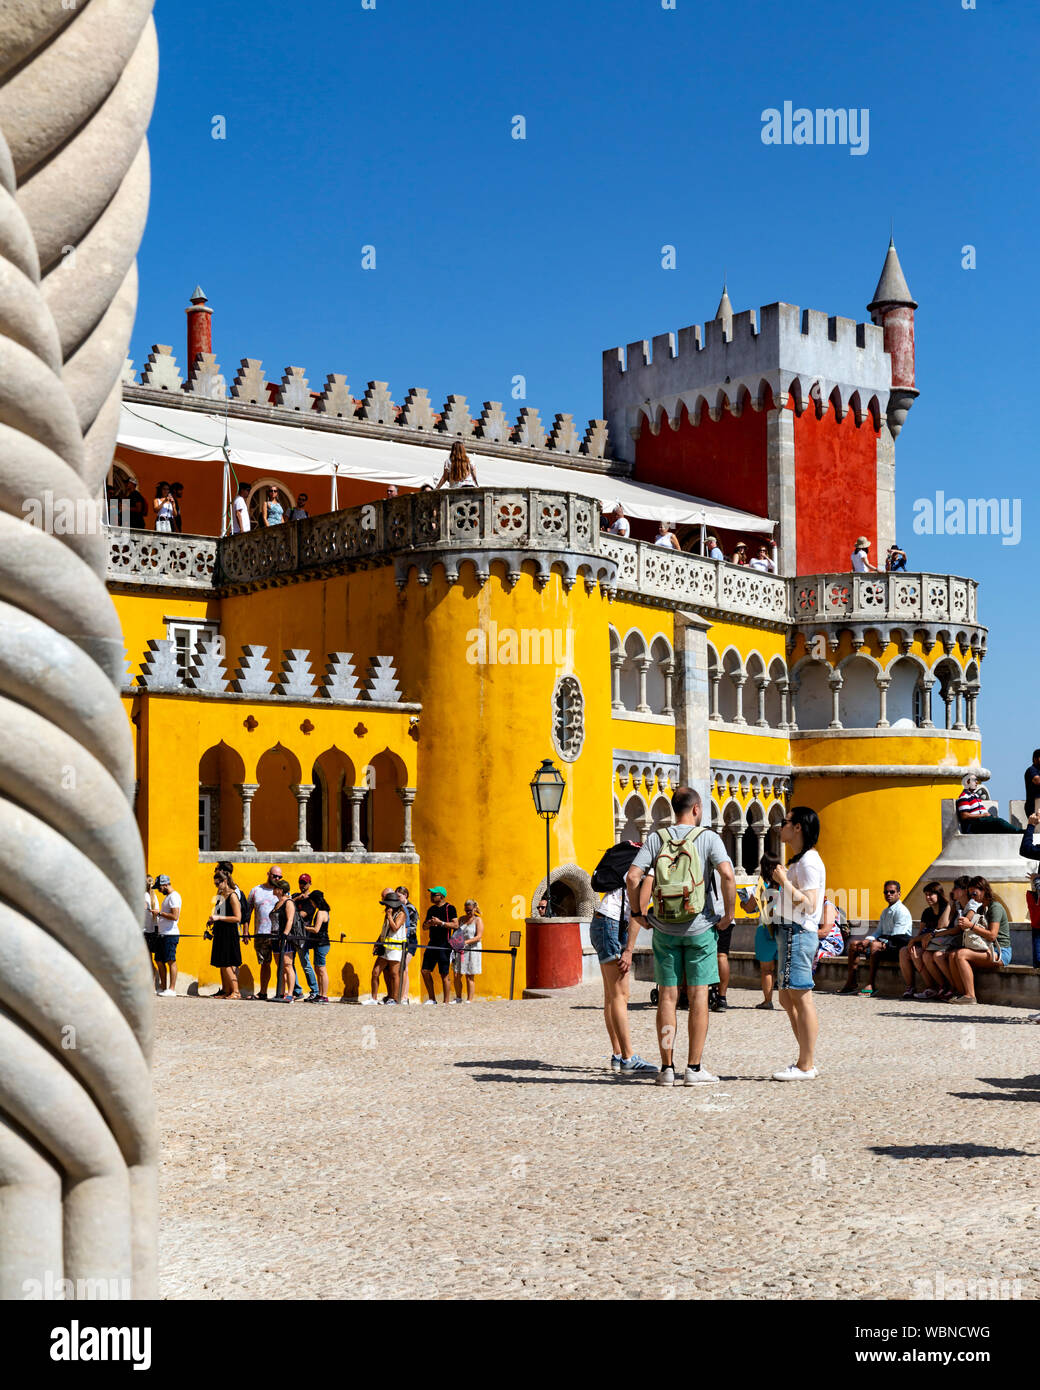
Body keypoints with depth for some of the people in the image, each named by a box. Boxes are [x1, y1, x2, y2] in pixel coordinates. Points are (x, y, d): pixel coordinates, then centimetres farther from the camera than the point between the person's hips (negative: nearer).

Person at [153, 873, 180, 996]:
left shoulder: (174, 896, -12)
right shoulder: (167, 897, 19)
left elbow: (175, 916, -22)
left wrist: (160, 913, -13)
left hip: (170, 934, -10)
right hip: (163, 934, 10)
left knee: (171, 961, -7)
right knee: (159, 961, 12)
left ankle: (172, 989, -6)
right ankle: (163, 988, 18)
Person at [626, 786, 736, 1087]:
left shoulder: (656, 838, 1)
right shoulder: (707, 837, -5)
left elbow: (633, 877, -9)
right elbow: (727, 875, -19)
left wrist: (637, 912, 4)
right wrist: (728, 915, -8)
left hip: (664, 930, 2)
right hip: (700, 927, -2)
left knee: (667, 996, 6)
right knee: (698, 996, 3)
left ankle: (667, 1068, 6)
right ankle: (694, 1068, 4)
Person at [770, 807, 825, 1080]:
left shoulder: (809, 862, -13)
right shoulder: (799, 861, 20)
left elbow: (809, 905, -20)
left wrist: (784, 882, -20)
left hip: (799, 934, -11)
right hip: (790, 934, 11)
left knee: (801, 997, -8)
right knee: (788, 998, 13)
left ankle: (806, 1066, -5)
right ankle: (806, 1061, 18)